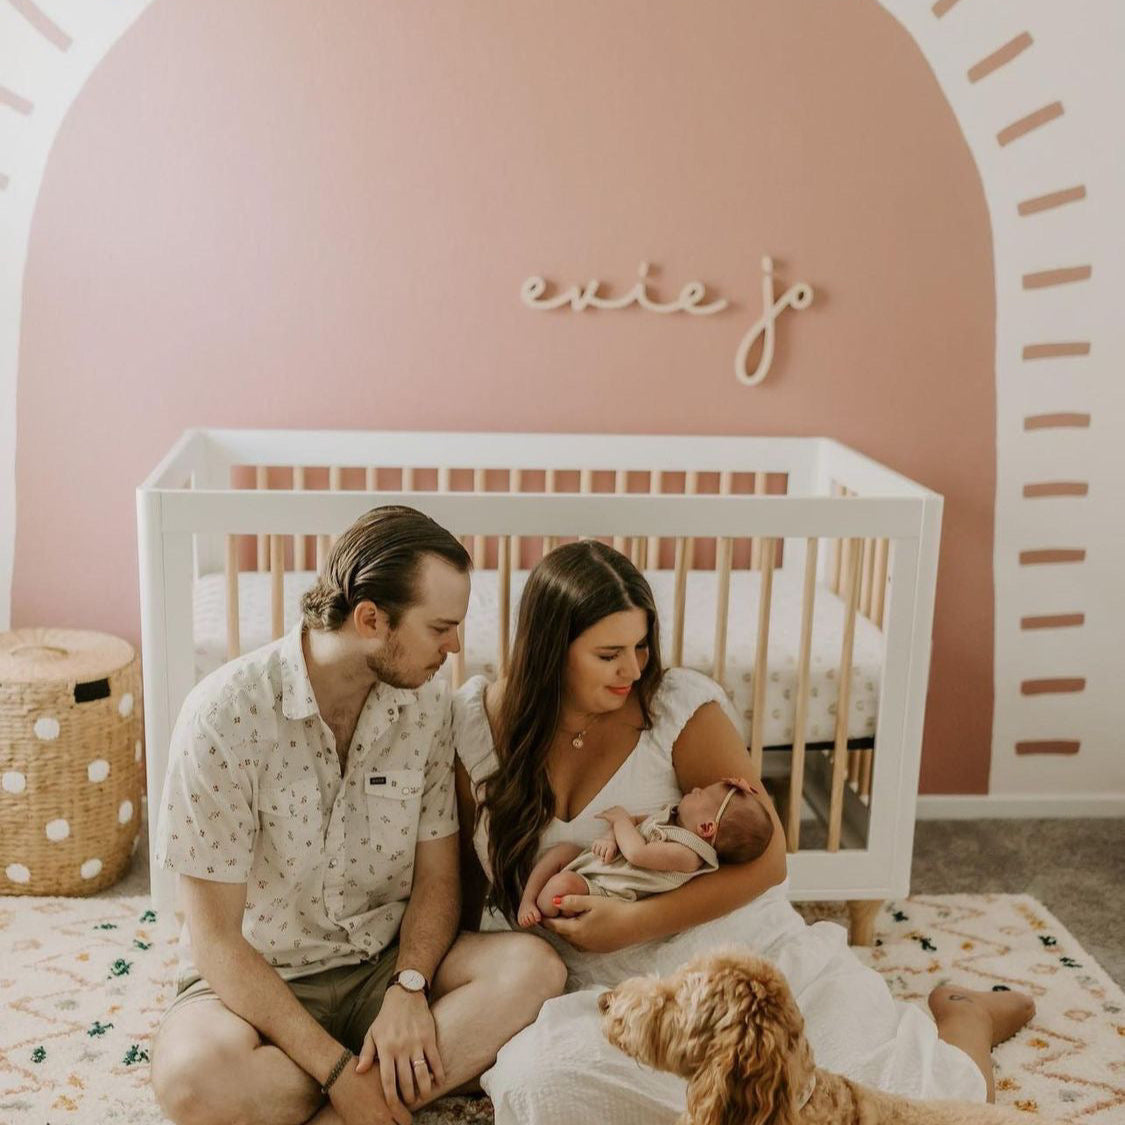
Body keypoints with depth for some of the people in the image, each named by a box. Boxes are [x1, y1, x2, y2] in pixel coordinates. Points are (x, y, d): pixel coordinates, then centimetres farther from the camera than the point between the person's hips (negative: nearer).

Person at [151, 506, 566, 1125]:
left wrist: (408, 988, -17)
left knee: (532, 968, -23)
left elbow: (437, 874, 2)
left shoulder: (426, 702, -5)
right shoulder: (225, 714, -20)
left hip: (387, 963, 4)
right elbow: (215, 936, -18)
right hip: (259, 980, -3)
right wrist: (336, 1068, -23)